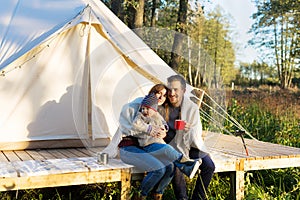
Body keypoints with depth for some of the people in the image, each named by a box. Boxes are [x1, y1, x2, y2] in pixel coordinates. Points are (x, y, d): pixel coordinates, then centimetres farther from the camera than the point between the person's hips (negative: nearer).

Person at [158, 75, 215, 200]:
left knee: (208, 166, -13)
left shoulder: (192, 108, -7)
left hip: (189, 146, 2)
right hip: (171, 147, -2)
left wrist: (189, 130, -29)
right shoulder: (161, 107, -9)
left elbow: (196, 135, -7)